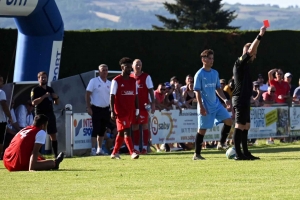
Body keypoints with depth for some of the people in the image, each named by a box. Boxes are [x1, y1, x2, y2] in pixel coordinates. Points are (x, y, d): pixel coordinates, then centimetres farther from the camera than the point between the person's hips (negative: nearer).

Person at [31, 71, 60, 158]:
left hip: (50, 114, 5)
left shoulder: (50, 89, 15)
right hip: (40, 114, -5)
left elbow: (56, 103, 20)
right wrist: (44, 96, -23)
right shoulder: (35, 90, -3)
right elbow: (33, 102, -17)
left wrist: (56, 98, -2)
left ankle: (56, 154, 8)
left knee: (53, 135, 4)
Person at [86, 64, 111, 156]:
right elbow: (87, 94, -6)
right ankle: (93, 149, -8)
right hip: (96, 109, -5)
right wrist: (88, 107, -13)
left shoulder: (109, 83, 11)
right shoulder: (94, 81, -4)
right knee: (96, 129, -9)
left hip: (106, 109, 5)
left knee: (102, 130, 10)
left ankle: (100, 149, 17)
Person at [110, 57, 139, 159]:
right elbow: (112, 96, -7)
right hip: (120, 111, -6)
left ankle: (115, 153, 19)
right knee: (126, 131, -13)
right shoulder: (116, 81, -5)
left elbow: (136, 96, 15)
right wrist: (112, 111, -13)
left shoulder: (133, 81, 11)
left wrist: (137, 111, 11)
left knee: (121, 132, 11)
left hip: (130, 112, 6)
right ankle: (132, 153, -19)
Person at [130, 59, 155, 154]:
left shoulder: (146, 77, -1)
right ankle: (136, 147, 11)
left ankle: (145, 147, -1)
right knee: (134, 126, 5)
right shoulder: (130, 77, 10)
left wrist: (153, 103, -10)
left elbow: (151, 90, -2)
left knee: (144, 125, -3)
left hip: (143, 106, -4)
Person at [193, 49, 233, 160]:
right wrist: (201, 107, -18)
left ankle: (221, 143, 9)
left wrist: (225, 100, 7)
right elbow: (197, 92, -12)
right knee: (202, 129, -3)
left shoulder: (215, 73, 10)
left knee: (229, 121, -5)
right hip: (206, 107, -7)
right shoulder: (199, 74, -9)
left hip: (216, 104, 7)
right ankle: (197, 154, 5)